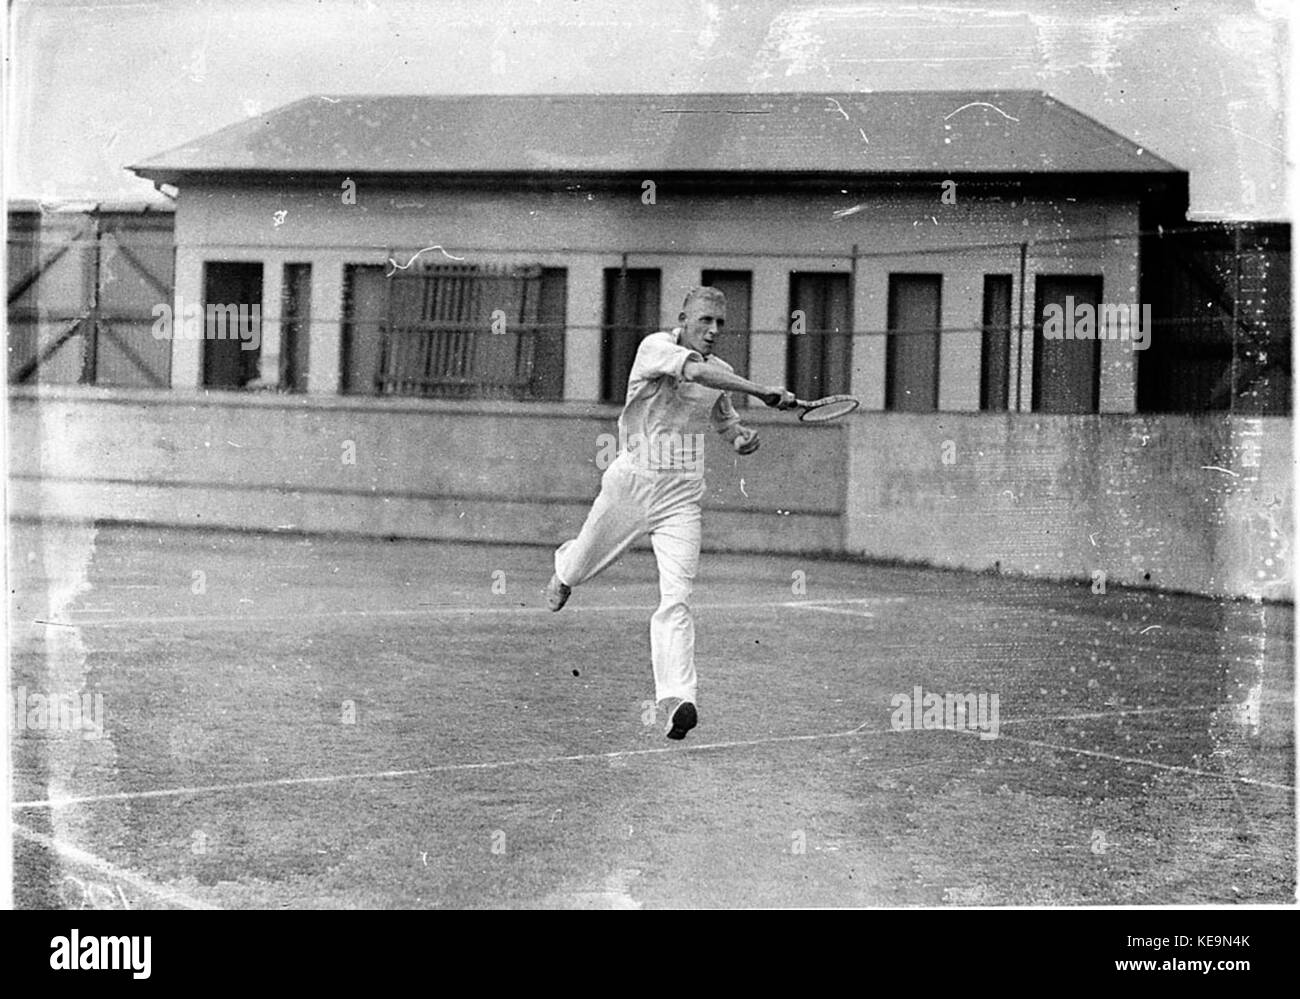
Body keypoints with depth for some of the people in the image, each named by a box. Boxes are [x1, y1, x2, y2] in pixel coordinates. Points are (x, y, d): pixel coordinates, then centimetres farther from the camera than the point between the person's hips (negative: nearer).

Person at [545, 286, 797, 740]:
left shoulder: (722, 372, 6)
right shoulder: (655, 347, -14)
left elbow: (724, 418, 26)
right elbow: (696, 371, -34)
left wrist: (741, 435, 2)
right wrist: (761, 390, -42)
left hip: (683, 494, 2)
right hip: (633, 480, -2)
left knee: (677, 596, -14)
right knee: (583, 567, 20)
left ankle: (677, 698, -24)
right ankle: (564, 566, 59)